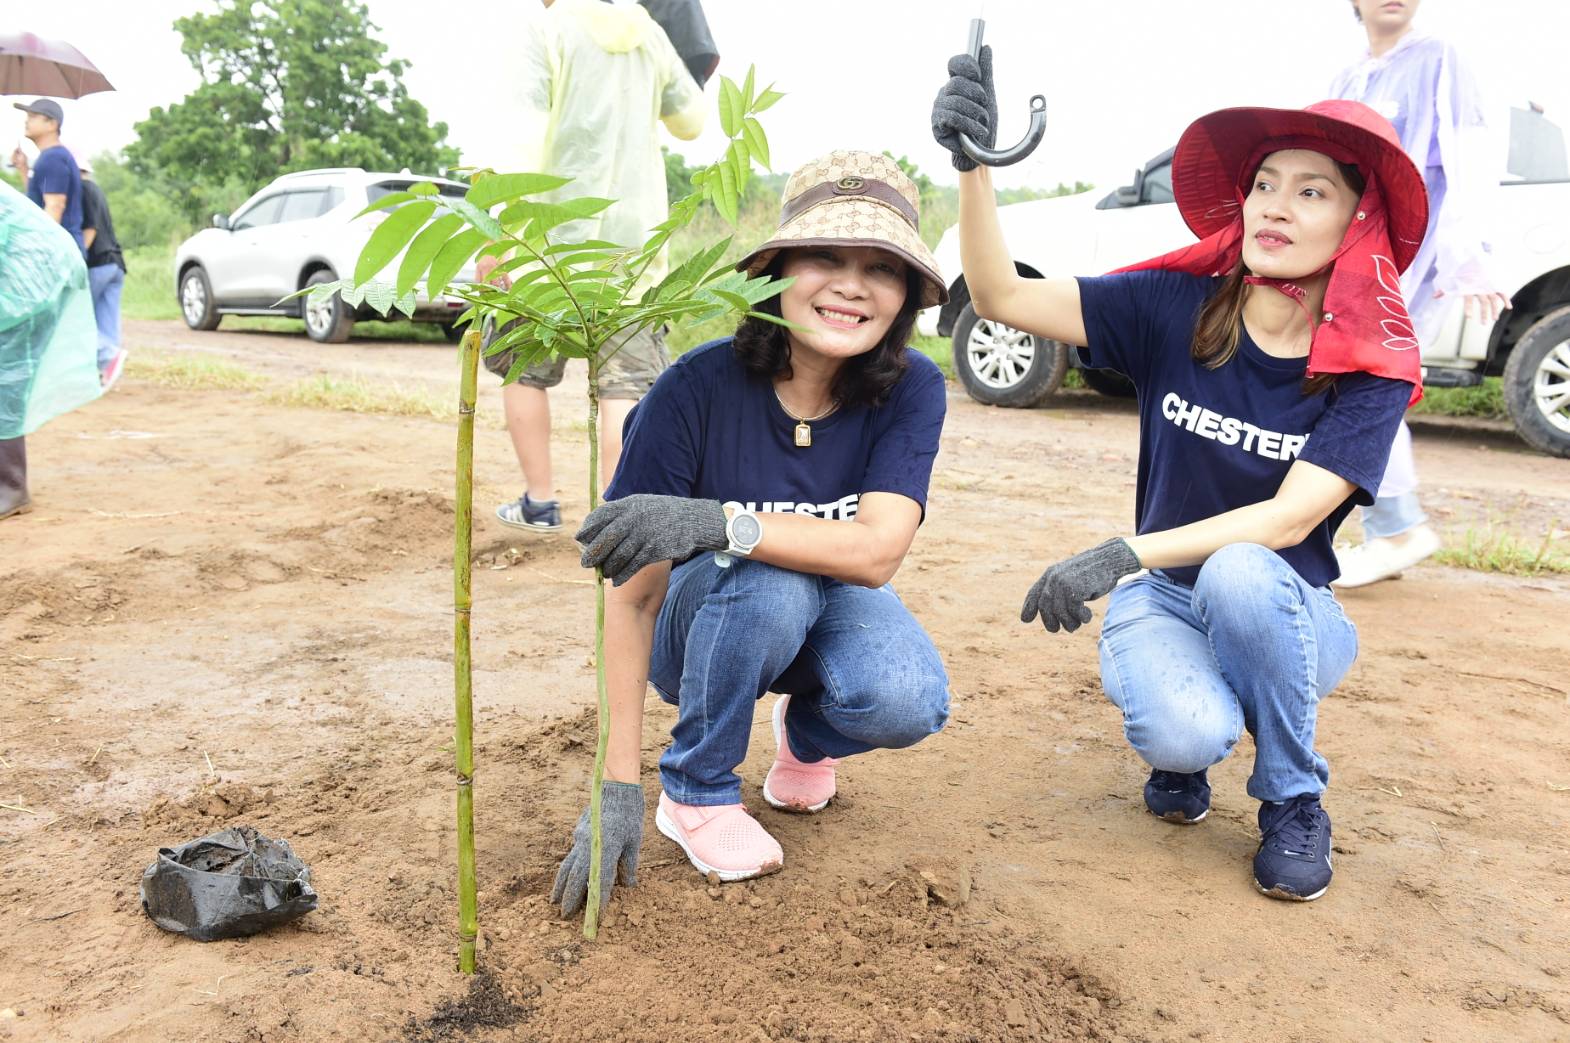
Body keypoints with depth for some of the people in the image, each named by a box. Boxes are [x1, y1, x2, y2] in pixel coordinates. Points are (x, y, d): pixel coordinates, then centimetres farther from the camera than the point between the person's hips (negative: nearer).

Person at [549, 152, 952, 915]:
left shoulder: (911, 391, -18)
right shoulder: (699, 386, -25)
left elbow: (877, 552, -31)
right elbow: (632, 593, -23)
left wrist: (719, 522, -48)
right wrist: (618, 789, -26)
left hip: (830, 611, 2)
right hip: (703, 621, -1)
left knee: (909, 703, -29)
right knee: (766, 579, -35)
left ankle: (805, 731, 8)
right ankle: (695, 793, -9)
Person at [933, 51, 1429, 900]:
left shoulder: (1373, 369, -11)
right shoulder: (1176, 308, -8)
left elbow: (1289, 519, -23)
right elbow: (1002, 297, -15)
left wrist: (1125, 555, -34)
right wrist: (973, 165, -31)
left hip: (1284, 612, 0)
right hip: (1164, 598, 0)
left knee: (1240, 574, -36)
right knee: (1188, 734, -32)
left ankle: (1294, 802, -9)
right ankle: (1180, 749, 8)